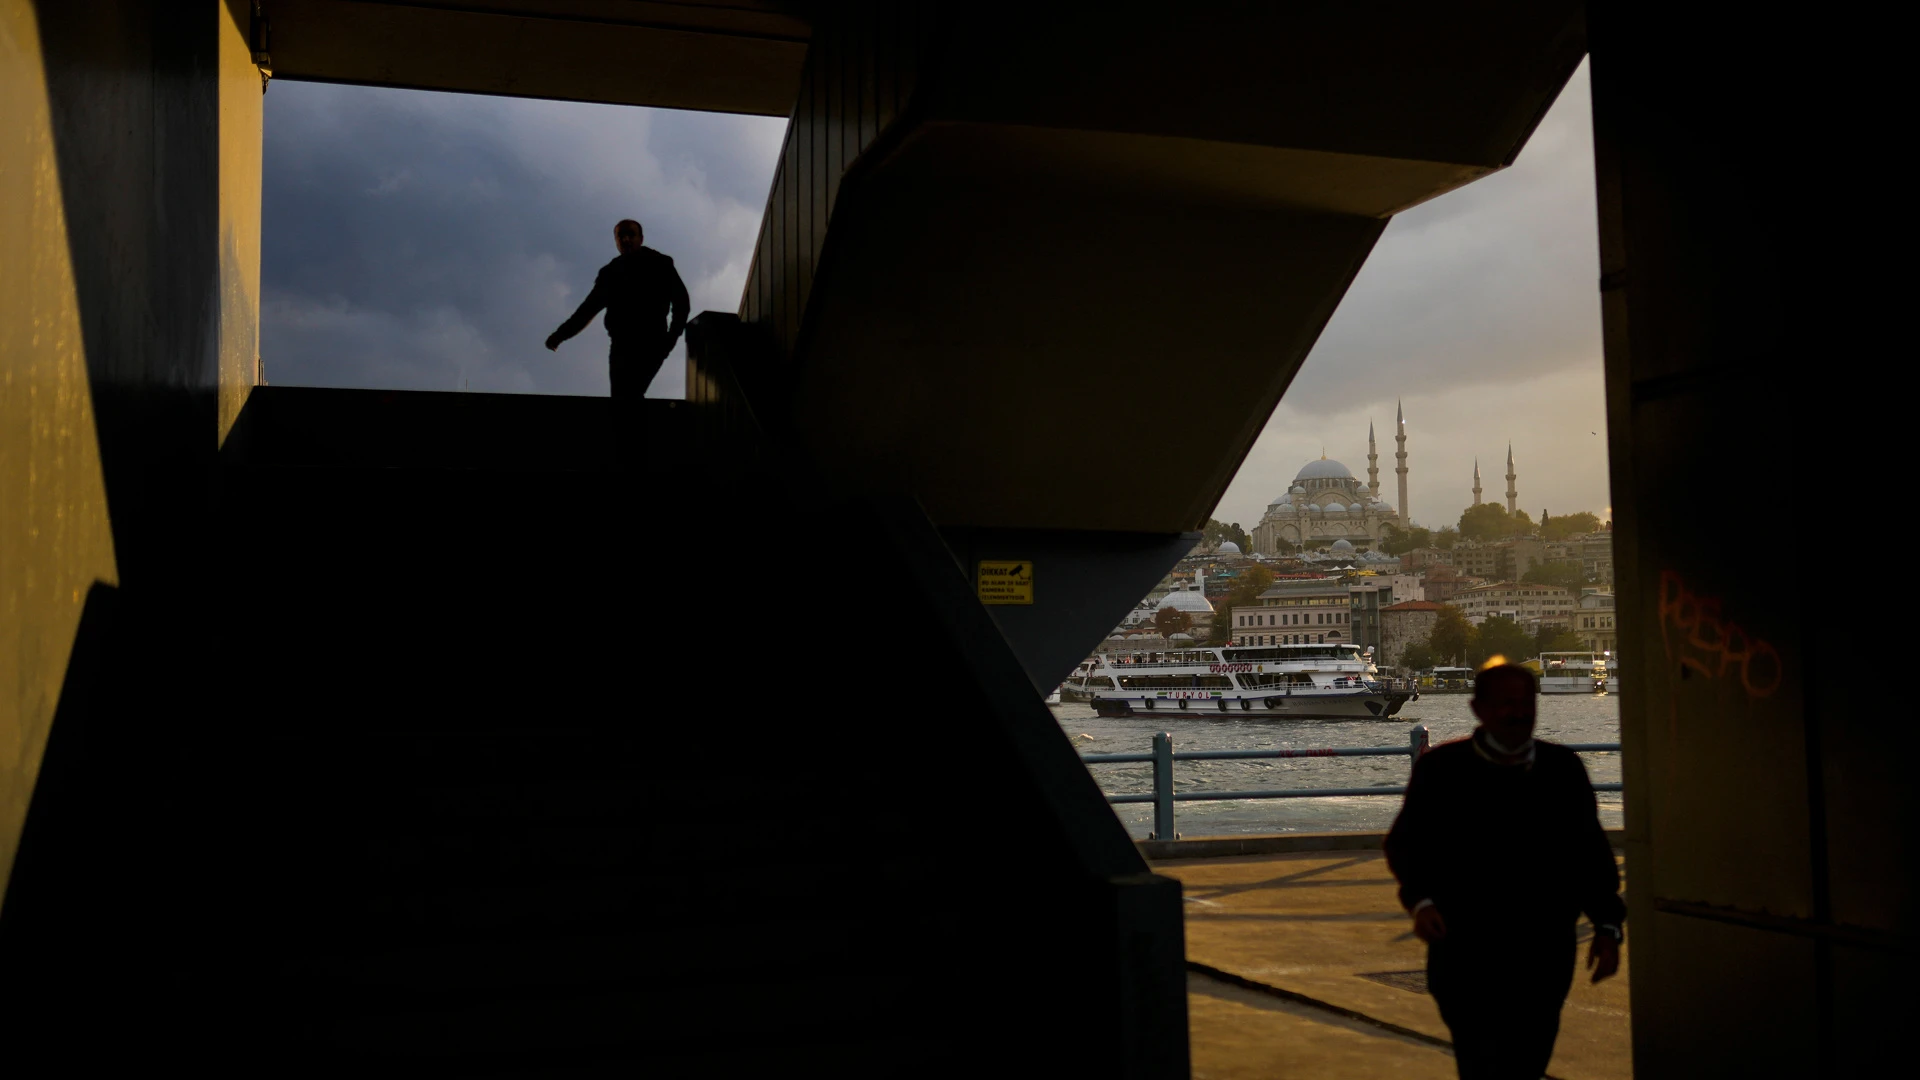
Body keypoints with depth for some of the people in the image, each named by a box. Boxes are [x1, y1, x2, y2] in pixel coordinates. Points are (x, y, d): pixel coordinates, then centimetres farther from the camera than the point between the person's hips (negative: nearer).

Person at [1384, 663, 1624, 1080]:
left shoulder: (1564, 768, 7)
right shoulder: (1441, 768, 0)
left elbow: (1591, 852, 11)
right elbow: (1405, 843, 3)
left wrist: (1607, 926, 3)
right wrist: (1420, 899, -14)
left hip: (1544, 959, 3)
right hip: (1467, 960, -3)